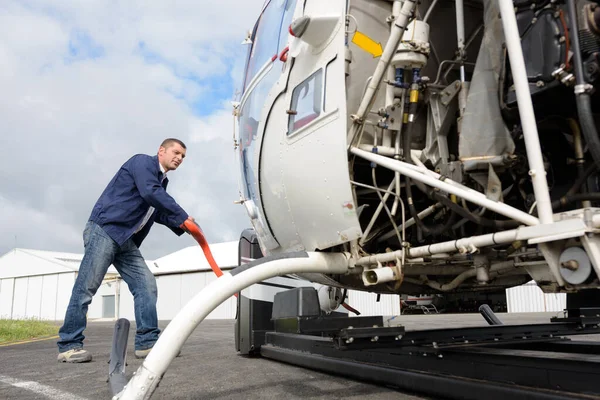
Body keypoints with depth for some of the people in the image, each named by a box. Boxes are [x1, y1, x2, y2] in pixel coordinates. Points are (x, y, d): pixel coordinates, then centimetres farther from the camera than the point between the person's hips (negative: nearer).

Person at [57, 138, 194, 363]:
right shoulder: (143, 162, -6)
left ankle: (147, 342, 0)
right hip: (104, 230, -9)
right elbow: (150, 193, -22)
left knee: (146, 285, -1)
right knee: (86, 288, -5)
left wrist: (181, 226, 8)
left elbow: (159, 213, 26)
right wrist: (183, 217, -19)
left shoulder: (162, 181, 20)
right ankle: (69, 345, 3)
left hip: (127, 241, 9)